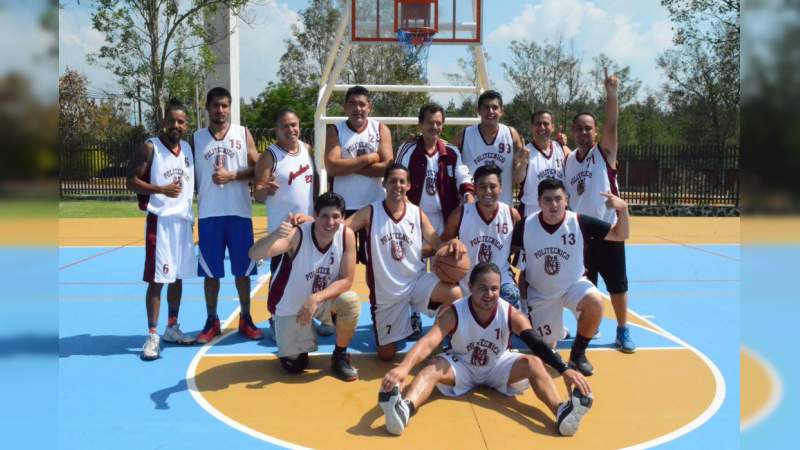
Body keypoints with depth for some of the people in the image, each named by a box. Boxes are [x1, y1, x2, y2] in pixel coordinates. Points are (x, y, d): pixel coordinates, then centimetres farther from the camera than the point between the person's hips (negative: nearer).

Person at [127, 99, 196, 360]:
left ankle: (172, 328, 24)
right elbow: (131, 182, -11)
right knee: (157, 279, -5)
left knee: (178, 277, 13)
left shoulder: (188, 148, 11)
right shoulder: (150, 147, -7)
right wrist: (161, 189, -24)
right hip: (160, 220, -6)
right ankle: (152, 335, 2)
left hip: (184, 219, 6)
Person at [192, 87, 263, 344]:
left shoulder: (243, 134, 5)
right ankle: (212, 322, 16)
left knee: (242, 269, 5)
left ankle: (246, 319, 18)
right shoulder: (197, 138, 8)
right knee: (211, 271, 5)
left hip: (239, 212, -1)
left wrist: (232, 176, -13)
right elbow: (192, 175, 9)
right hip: (209, 214, 1)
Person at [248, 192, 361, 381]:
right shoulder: (297, 234, -30)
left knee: (351, 301, -28)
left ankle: (340, 356, -3)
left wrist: (316, 299, -32)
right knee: (294, 365, 2)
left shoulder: (347, 235, -21)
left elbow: (347, 280, -18)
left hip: (322, 299, 2)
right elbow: (254, 254, -40)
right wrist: (276, 234, -60)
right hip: (289, 306, -2)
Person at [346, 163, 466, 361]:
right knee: (386, 355, 5)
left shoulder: (417, 213, 0)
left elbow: (438, 244, 2)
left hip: (417, 281, 1)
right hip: (386, 291, -1)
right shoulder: (370, 212, -8)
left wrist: (453, 243, -22)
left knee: (454, 293, -31)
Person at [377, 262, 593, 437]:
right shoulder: (453, 313, -28)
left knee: (534, 363, -26)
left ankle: (561, 412, -46)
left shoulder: (511, 314, -22)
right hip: (461, 366, -1)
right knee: (433, 367, -33)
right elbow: (428, 343, -42)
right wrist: (403, 368, -62)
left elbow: (537, 344, -32)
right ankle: (404, 409, -59)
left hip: (498, 366, 2)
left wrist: (565, 370, -49)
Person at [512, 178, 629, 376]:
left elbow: (620, 235, -14)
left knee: (595, 302, -34)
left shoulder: (579, 222, -20)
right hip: (539, 292, 1)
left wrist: (623, 209, -31)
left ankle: (578, 353, -8)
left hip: (573, 284, 0)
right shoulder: (526, 226, -19)